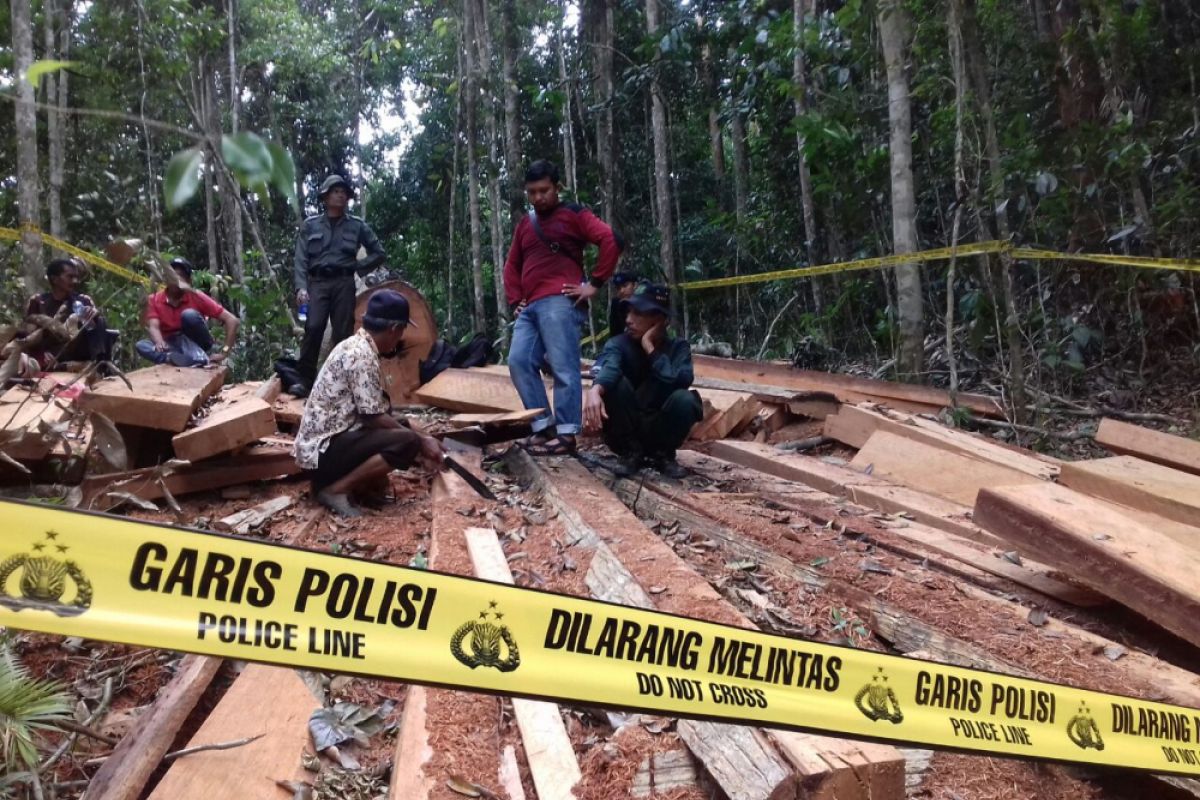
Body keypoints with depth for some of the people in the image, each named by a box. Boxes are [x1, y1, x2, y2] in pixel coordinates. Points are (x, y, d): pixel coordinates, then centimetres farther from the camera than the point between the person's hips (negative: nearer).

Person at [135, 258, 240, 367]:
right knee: (141, 346, -26)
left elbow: (232, 320, -17)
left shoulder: (196, 297, -13)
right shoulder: (155, 299, -5)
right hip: (171, 345, 3)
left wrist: (224, 353, -23)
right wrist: (160, 343, -43)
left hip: (196, 344, -3)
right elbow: (153, 327, -18)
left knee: (189, 314, -29)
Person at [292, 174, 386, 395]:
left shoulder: (357, 225, 10)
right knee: (313, 328, -15)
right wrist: (301, 287, -9)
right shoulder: (310, 225, 9)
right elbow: (301, 259, 4)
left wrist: (358, 267, 6)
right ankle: (305, 380, -9)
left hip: (344, 283, 1)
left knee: (343, 332, -1)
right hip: (317, 282, -1)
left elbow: (379, 253, 15)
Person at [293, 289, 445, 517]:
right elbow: (374, 417, -18)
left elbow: (375, 411, 16)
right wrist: (421, 441, -8)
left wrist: (420, 439, 15)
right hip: (324, 447, -10)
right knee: (407, 442, -21)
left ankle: (330, 478, 8)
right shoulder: (362, 355, -18)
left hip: (325, 439, 10)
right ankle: (334, 489, -11)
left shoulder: (356, 345, 12)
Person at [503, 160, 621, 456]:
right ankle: (543, 426, 2)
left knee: (563, 367, -11)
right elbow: (512, 265, 30)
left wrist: (594, 283, -9)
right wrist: (515, 300, 15)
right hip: (530, 307, 7)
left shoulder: (573, 214, 6)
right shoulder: (524, 224, 24)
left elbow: (611, 241, -5)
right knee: (519, 361, -3)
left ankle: (567, 434, -10)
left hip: (558, 302, -7)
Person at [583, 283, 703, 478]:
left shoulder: (678, 347, -5)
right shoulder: (619, 344, -8)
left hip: (660, 430, 0)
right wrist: (595, 390, -55)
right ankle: (631, 452, -9)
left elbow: (682, 381, -26)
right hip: (626, 431, 0)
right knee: (615, 384, -26)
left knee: (685, 399, -28)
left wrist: (650, 348, -22)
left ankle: (663, 454, -3)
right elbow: (610, 368, -33)